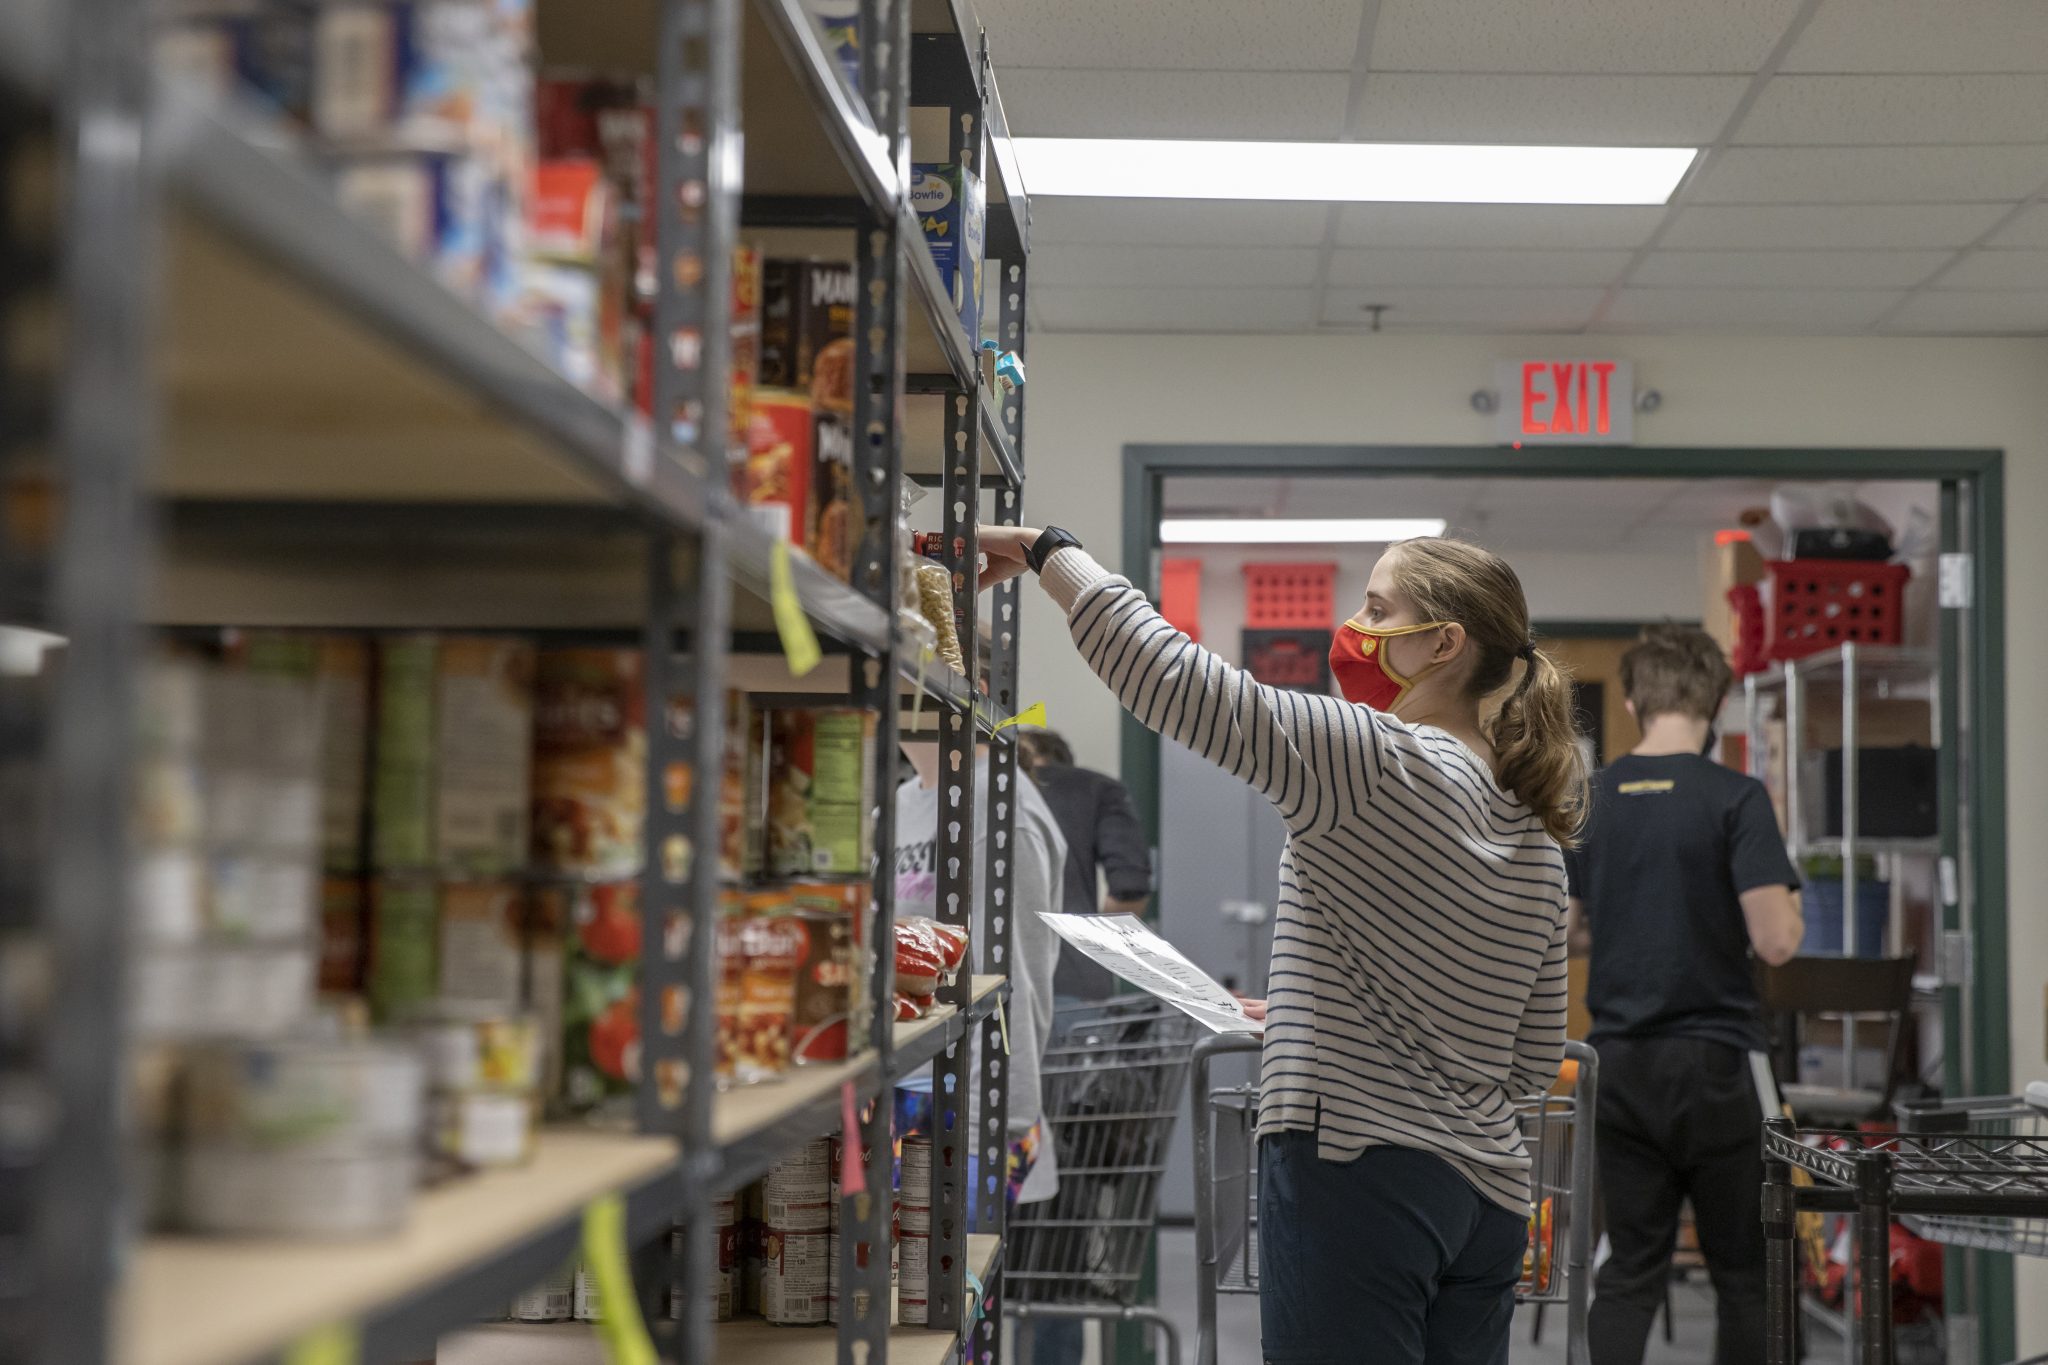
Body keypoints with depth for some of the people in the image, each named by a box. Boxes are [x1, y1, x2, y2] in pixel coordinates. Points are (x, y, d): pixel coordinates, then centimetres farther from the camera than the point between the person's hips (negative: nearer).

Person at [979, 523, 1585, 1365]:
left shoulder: (1377, 761, -11)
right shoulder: (1536, 839, 13)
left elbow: (1167, 675, -16)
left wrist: (1046, 551, -4)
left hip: (1362, 1175, -8)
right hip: (1487, 1197, 8)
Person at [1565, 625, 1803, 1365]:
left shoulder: (1585, 803, 4)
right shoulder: (1734, 798, -11)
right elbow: (1774, 939, -16)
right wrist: (1791, 914, 5)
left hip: (1618, 1062, 4)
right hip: (1711, 1061, -4)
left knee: (1631, 1269, 9)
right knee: (1742, 1272, 7)